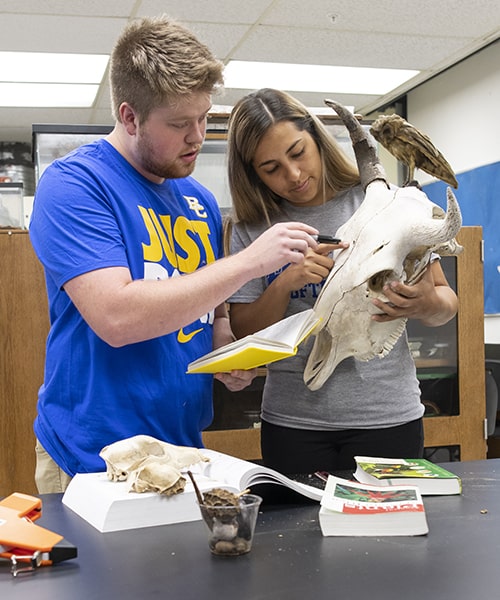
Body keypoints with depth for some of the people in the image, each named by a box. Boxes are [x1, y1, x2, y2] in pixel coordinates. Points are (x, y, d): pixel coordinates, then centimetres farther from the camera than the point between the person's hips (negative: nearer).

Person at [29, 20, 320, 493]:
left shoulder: (200, 201, 8)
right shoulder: (72, 184, -13)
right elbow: (116, 318, -26)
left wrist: (228, 353, -5)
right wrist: (250, 261, -23)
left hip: (185, 449, 6)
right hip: (92, 461, -6)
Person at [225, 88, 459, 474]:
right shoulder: (251, 231, 1)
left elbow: (446, 299, 3)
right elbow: (245, 334, 0)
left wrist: (426, 305, -20)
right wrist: (283, 285, -16)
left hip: (386, 414, -1)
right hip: (292, 419, 1)